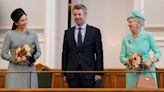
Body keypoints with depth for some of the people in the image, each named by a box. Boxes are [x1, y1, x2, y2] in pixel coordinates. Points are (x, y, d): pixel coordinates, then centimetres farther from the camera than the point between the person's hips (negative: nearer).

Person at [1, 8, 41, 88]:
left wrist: (33, 58, -8)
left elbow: (38, 51, 13)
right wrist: (16, 59, -13)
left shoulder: (32, 34, 8)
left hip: (30, 70, 2)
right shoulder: (10, 35, 1)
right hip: (15, 70, -2)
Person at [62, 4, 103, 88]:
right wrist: (64, 73, 5)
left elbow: (99, 53, 1)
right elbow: (65, 54, 10)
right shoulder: (68, 33, 9)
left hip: (89, 73, -2)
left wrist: (99, 72, -5)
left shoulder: (95, 32, 2)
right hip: (72, 74, 2)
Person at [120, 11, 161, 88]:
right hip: (132, 73, 2)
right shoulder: (126, 38, 4)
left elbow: (158, 52, 2)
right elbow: (122, 57, 7)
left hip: (147, 71, -2)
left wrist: (151, 61, -16)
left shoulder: (148, 36, -2)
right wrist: (128, 62, -12)